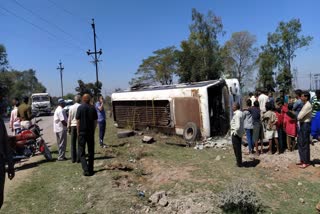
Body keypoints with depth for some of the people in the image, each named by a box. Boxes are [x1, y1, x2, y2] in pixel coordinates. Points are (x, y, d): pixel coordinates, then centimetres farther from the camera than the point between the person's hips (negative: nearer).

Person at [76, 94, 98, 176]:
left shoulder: (80, 108, -7)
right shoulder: (93, 108, 1)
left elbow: (78, 121, -7)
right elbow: (95, 121, 3)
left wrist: (78, 132, 2)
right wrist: (93, 131, 12)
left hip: (82, 132, -3)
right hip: (91, 132, 3)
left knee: (81, 152, 4)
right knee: (91, 151, 11)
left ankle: (86, 170, -7)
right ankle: (90, 170, 16)